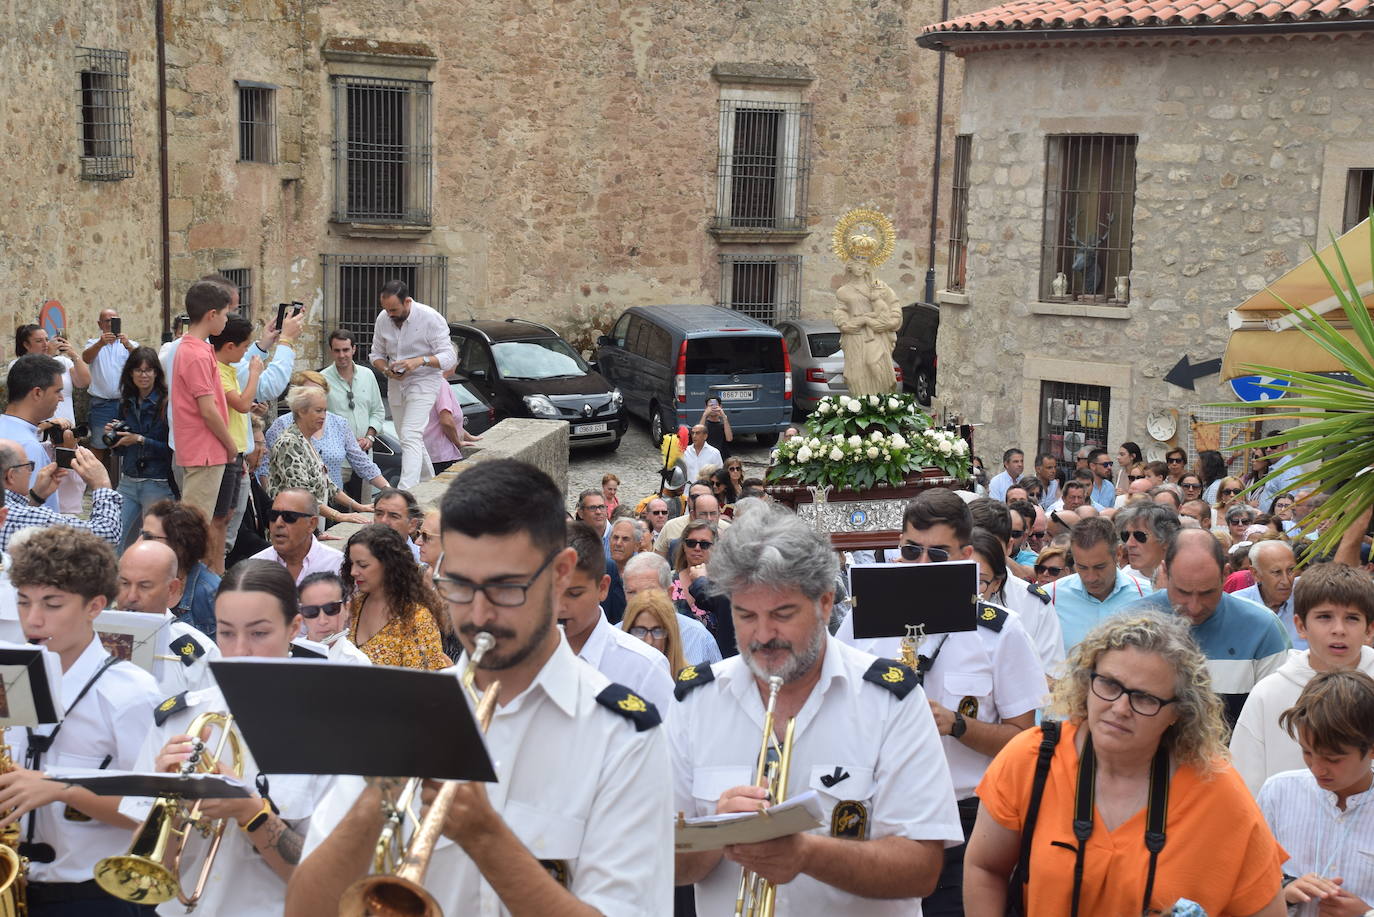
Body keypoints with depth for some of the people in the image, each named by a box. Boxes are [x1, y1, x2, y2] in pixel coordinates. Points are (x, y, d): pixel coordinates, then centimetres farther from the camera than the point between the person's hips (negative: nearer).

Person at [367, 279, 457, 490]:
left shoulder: (431, 318, -16)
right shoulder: (383, 319, 0)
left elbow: (449, 357, -16)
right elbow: (376, 354, 11)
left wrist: (421, 361, -32)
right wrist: (385, 369, -12)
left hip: (424, 381, -7)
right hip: (396, 384, 7)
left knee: (411, 437, -20)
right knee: (411, 439, 14)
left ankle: (405, 493, -29)